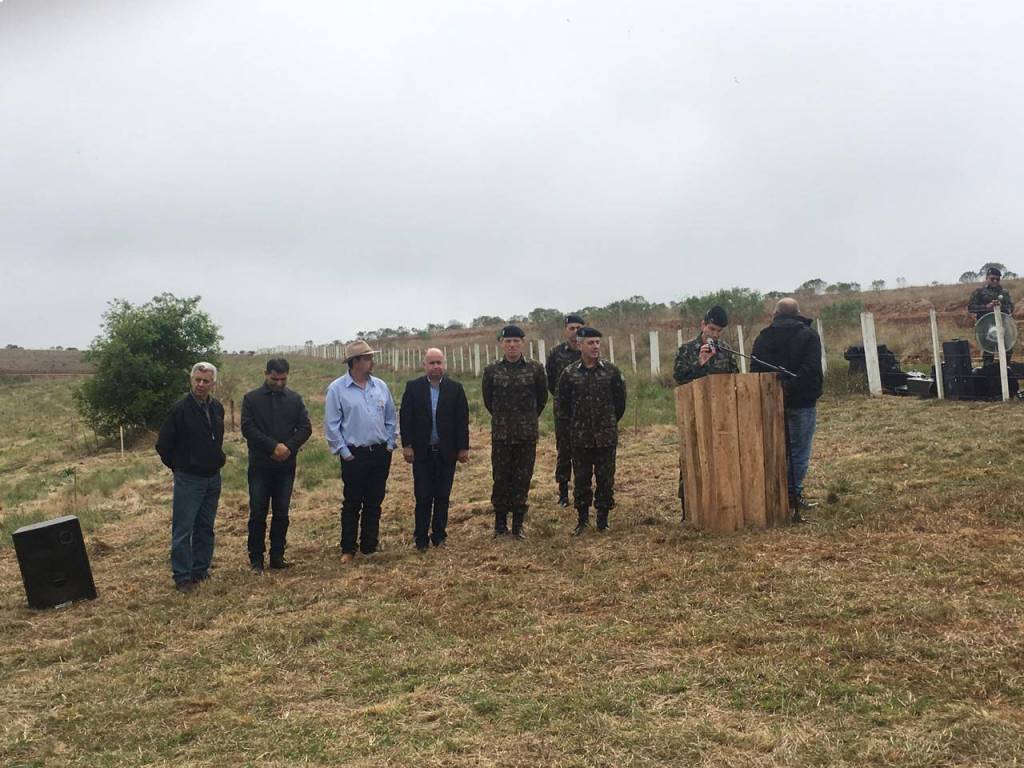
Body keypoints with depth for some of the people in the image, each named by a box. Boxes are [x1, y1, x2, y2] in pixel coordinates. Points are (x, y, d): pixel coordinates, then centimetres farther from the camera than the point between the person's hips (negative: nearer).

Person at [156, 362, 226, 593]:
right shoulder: (180, 409, -14)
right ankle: (182, 576, 7)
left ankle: (201, 570, 24)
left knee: (205, 528, 13)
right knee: (183, 529, -2)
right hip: (188, 479, -6)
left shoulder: (217, 408, 4)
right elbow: (163, 445, -7)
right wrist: (178, 466, 2)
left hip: (213, 478, 6)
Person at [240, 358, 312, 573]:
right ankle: (256, 559, 11)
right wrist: (274, 446, -17)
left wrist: (288, 447, -13)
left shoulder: (294, 399, 7)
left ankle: (277, 556, 17)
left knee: (282, 514, 8)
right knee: (258, 514, 2)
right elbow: (247, 428, -10)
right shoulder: (251, 398, -1)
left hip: (286, 466, 3)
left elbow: (305, 427, 2)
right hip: (260, 466, -2)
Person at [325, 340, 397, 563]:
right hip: (354, 455, -4)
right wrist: (344, 452, -9)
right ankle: (348, 549, 16)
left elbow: (390, 418, 13)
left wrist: (389, 445, 7)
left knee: (374, 503, 11)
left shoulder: (380, 386, 6)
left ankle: (370, 547, 22)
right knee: (352, 504, 4)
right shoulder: (337, 389, -7)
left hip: (380, 454, 4)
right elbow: (331, 425, -6)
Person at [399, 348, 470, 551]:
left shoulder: (455, 388, 1)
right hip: (422, 451, -1)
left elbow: (462, 420, 1)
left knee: (443, 497, 9)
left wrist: (463, 448, -1)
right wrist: (407, 445, -6)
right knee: (423, 497, 3)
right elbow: (405, 418, 0)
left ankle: (439, 535, 21)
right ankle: (421, 538, 12)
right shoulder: (413, 387, 0)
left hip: (446, 452, 1)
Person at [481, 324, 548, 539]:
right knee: (501, 479, 5)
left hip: (527, 434, 0)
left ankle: (518, 524, 15)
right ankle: (500, 523, 17)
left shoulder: (535, 369, -1)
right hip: (500, 434, 0)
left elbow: (542, 397, 11)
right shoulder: (491, 370, 0)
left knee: (522, 479, 4)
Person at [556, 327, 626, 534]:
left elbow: (620, 400, 8)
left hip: (606, 437, 0)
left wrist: (610, 423, 11)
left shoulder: (611, 371, -1)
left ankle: (603, 519, 18)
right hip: (580, 438, 0)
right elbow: (563, 404, 7)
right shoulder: (569, 373, -2)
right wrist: (572, 427, 8)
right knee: (581, 479, 6)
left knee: (605, 479, 6)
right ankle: (582, 519, 19)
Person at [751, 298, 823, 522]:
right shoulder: (808, 335, -3)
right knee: (799, 450, 2)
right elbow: (812, 369, -14)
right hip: (802, 402, -4)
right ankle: (794, 493, 2)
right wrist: (814, 394, -11)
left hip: (771, 402, 4)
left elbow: (755, 371, 5)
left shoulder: (762, 337, 8)